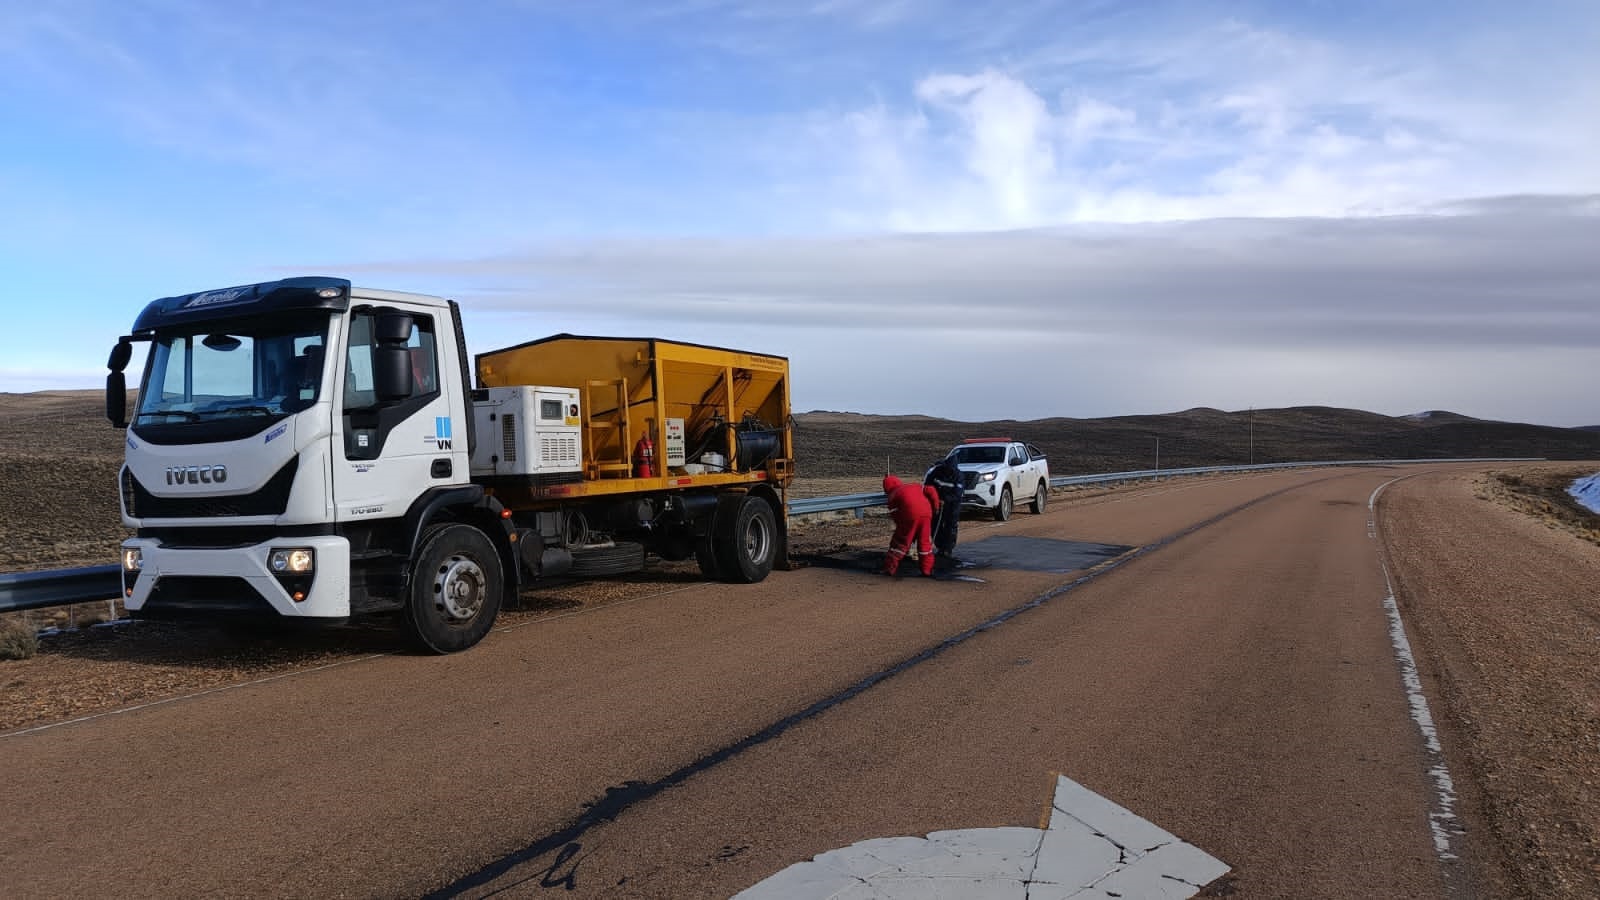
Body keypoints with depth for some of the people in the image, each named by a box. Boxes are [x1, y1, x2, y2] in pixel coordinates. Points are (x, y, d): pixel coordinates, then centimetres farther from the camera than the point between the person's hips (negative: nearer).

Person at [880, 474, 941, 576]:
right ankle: (927, 569, 21)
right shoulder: (914, 486, 28)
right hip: (926, 512, 4)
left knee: (900, 541, 8)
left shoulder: (893, 495, 18)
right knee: (924, 541, 17)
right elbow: (931, 490, 15)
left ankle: (890, 569, 11)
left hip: (910, 515, -4)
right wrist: (935, 507, 22)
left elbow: (895, 515, 13)